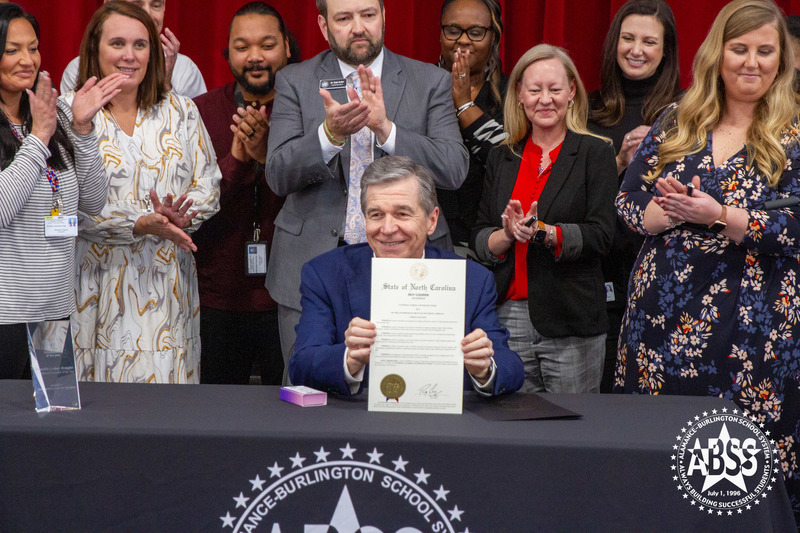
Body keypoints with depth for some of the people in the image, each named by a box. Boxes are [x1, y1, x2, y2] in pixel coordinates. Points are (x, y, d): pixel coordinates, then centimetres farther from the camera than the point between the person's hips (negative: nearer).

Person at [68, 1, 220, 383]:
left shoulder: (180, 111, 10)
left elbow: (209, 183, 7)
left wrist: (177, 217, -14)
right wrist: (142, 224, -19)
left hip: (170, 285, 2)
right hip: (101, 285, -2)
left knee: (168, 378, 1)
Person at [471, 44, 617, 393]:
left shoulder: (595, 153, 4)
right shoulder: (502, 158, 14)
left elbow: (600, 234, -5)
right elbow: (480, 238, 11)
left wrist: (544, 232, -20)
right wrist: (509, 235, -10)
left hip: (571, 325, -3)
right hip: (507, 317, 3)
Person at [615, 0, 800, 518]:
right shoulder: (676, 122, 10)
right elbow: (629, 202, 7)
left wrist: (715, 214, -18)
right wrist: (675, 211, -13)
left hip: (749, 326, -3)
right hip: (663, 314, 3)